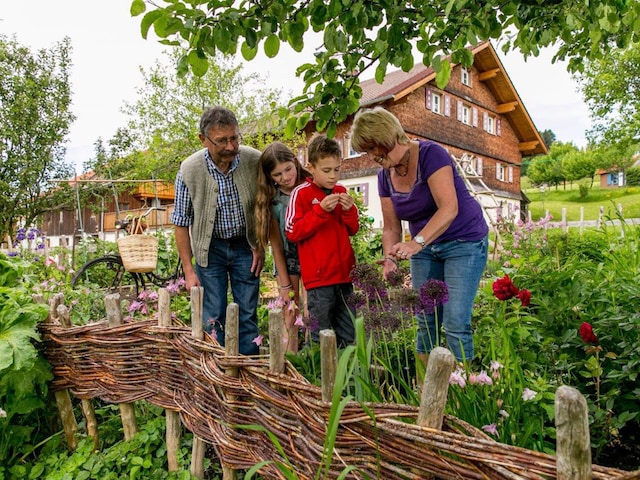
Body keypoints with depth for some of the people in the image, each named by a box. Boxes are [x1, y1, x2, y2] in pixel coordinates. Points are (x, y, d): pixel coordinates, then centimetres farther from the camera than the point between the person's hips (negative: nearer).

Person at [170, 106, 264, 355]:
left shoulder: (255, 161, -16)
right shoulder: (189, 171, -18)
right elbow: (181, 223, -6)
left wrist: (261, 246, -1)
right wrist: (189, 271, -6)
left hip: (245, 245, 1)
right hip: (210, 248, -1)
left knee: (248, 316, 6)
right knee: (213, 318, 2)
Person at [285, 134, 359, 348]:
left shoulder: (341, 192, 11)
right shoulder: (301, 193, -5)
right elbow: (292, 232, -11)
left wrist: (349, 210, -5)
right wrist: (321, 210, -19)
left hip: (344, 274, 6)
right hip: (318, 277, -5)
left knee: (349, 337, 15)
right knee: (321, 338, 2)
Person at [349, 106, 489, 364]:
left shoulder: (430, 154, -18)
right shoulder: (385, 176, 2)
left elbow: (449, 208, -30)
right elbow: (391, 227, 3)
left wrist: (417, 242, -42)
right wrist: (390, 258, -17)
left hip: (464, 242, -6)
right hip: (425, 249, 6)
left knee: (455, 323, -11)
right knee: (425, 321, 7)